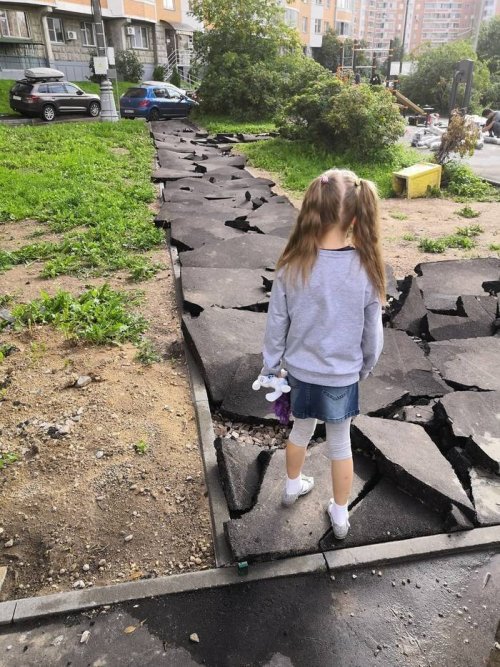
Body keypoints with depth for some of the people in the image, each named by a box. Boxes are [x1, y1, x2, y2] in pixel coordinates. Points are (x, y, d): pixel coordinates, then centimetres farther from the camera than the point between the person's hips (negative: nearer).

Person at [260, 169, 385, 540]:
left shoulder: (292, 266, -18)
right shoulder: (366, 269, -19)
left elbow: (276, 325, -9)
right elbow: (372, 333, -9)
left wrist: (271, 366, 6)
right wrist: (365, 368, 10)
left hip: (299, 371, 2)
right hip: (342, 376, -1)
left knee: (302, 429, 27)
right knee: (341, 444, 19)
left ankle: (293, 487, 52)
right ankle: (340, 515, 38)